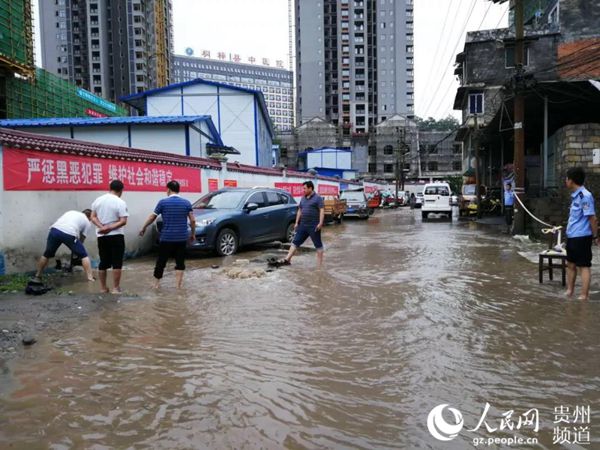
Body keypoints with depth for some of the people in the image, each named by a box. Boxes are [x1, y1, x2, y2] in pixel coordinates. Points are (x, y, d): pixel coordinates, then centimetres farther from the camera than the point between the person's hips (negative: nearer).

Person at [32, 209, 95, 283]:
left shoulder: (71, 212, 35)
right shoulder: (86, 221, 23)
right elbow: (82, 238, 23)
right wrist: (77, 248, 38)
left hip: (55, 230, 4)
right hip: (69, 234, -4)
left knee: (47, 255, 23)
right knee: (83, 255, 12)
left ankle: (37, 276, 31)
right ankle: (90, 277, 6)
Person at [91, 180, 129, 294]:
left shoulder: (98, 200, 7)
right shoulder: (120, 203, -10)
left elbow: (93, 217, 3)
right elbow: (123, 221, -18)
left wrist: (102, 227, -9)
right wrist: (110, 228, -15)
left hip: (101, 236, 5)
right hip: (116, 236, -5)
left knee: (103, 262, 13)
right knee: (117, 263, 1)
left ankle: (103, 288, 18)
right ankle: (116, 288, 2)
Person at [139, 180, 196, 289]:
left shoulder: (163, 202, -4)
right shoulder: (186, 203, 2)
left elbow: (152, 217, 3)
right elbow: (192, 220, -1)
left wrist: (143, 228, 17)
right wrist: (193, 233, 12)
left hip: (166, 238, -1)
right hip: (181, 238, 2)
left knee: (161, 261, 10)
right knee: (180, 262, 7)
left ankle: (156, 283, 18)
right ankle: (179, 284, 6)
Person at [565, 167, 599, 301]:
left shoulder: (585, 196, -17)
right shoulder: (575, 195, 10)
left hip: (581, 237, -9)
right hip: (572, 236, 9)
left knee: (584, 266, -1)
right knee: (570, 264, 17)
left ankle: (584, 296, 6)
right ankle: (569, 292, 30)